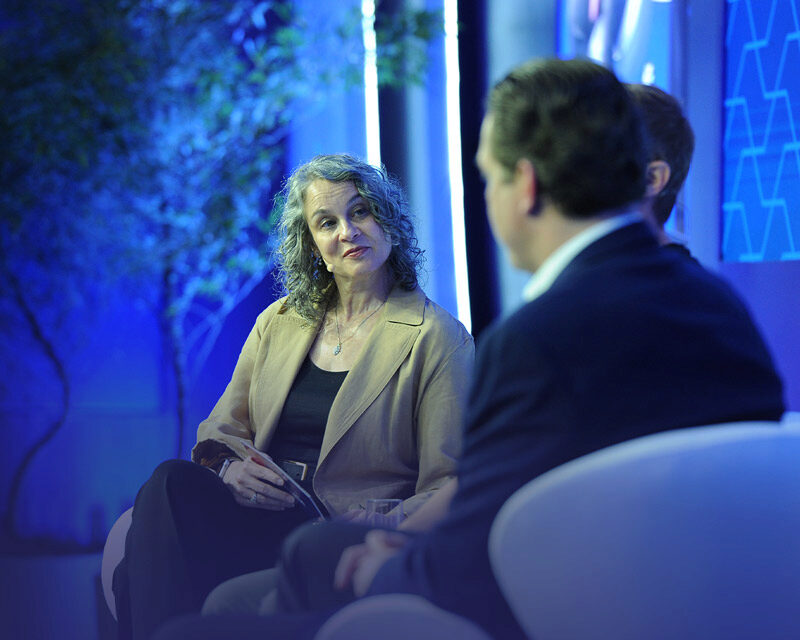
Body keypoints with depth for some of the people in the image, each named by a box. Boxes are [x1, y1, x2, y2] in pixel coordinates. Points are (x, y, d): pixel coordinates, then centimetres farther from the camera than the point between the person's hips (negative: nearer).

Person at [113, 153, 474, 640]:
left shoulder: (439, 339, 2)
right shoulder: (280, 322, 19)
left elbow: (446, 488, -3)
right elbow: (221, 432, 21)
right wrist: (229, 468, -5)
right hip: (259, 515, 5)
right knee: (173, 482, -30)